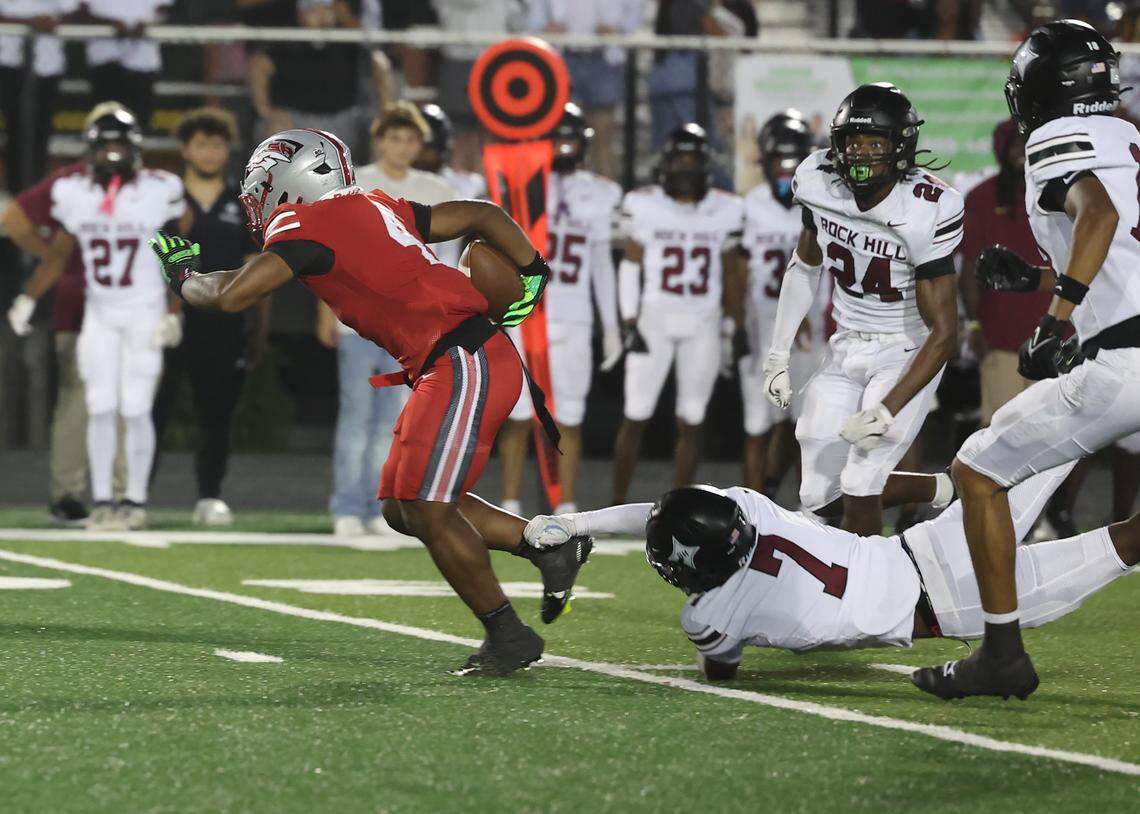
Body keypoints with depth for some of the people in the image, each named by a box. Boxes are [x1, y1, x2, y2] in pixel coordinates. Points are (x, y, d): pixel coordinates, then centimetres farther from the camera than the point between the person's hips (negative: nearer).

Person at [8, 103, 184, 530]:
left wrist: (174, 315, -7)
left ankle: (136, 500, 5)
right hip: (99, 314, 3)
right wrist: (27, 299, 3)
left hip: (144, 314, -3)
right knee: (100, 409, 2)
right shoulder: (77, 195, -1)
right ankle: (102, 500, 7)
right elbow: (57, 256, 9)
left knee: (135, 410, -3)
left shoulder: (158, 193, -10)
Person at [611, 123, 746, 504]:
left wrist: (736, 329, 8)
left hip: (704, 327, 2)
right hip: (654, 320, -2)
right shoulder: (643, 205, -2)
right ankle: (618, 504, 5)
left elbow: (731, 274, 10)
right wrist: (630, 323, -3)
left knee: (691, 423, 3)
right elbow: (631, 265, 3)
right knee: (635, 418, -3)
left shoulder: (725, 211, 3)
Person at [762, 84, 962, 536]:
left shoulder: (926, 214, -26)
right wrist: (778, 355, 11)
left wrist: (887, 410, -32)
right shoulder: (820, 184, -10)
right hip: (847, 347, 6)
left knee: (859, 489, -18)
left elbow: (944, 334, -24)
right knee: (819, 495, 4)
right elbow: (805, 266, 12)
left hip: (907, 353, -6)